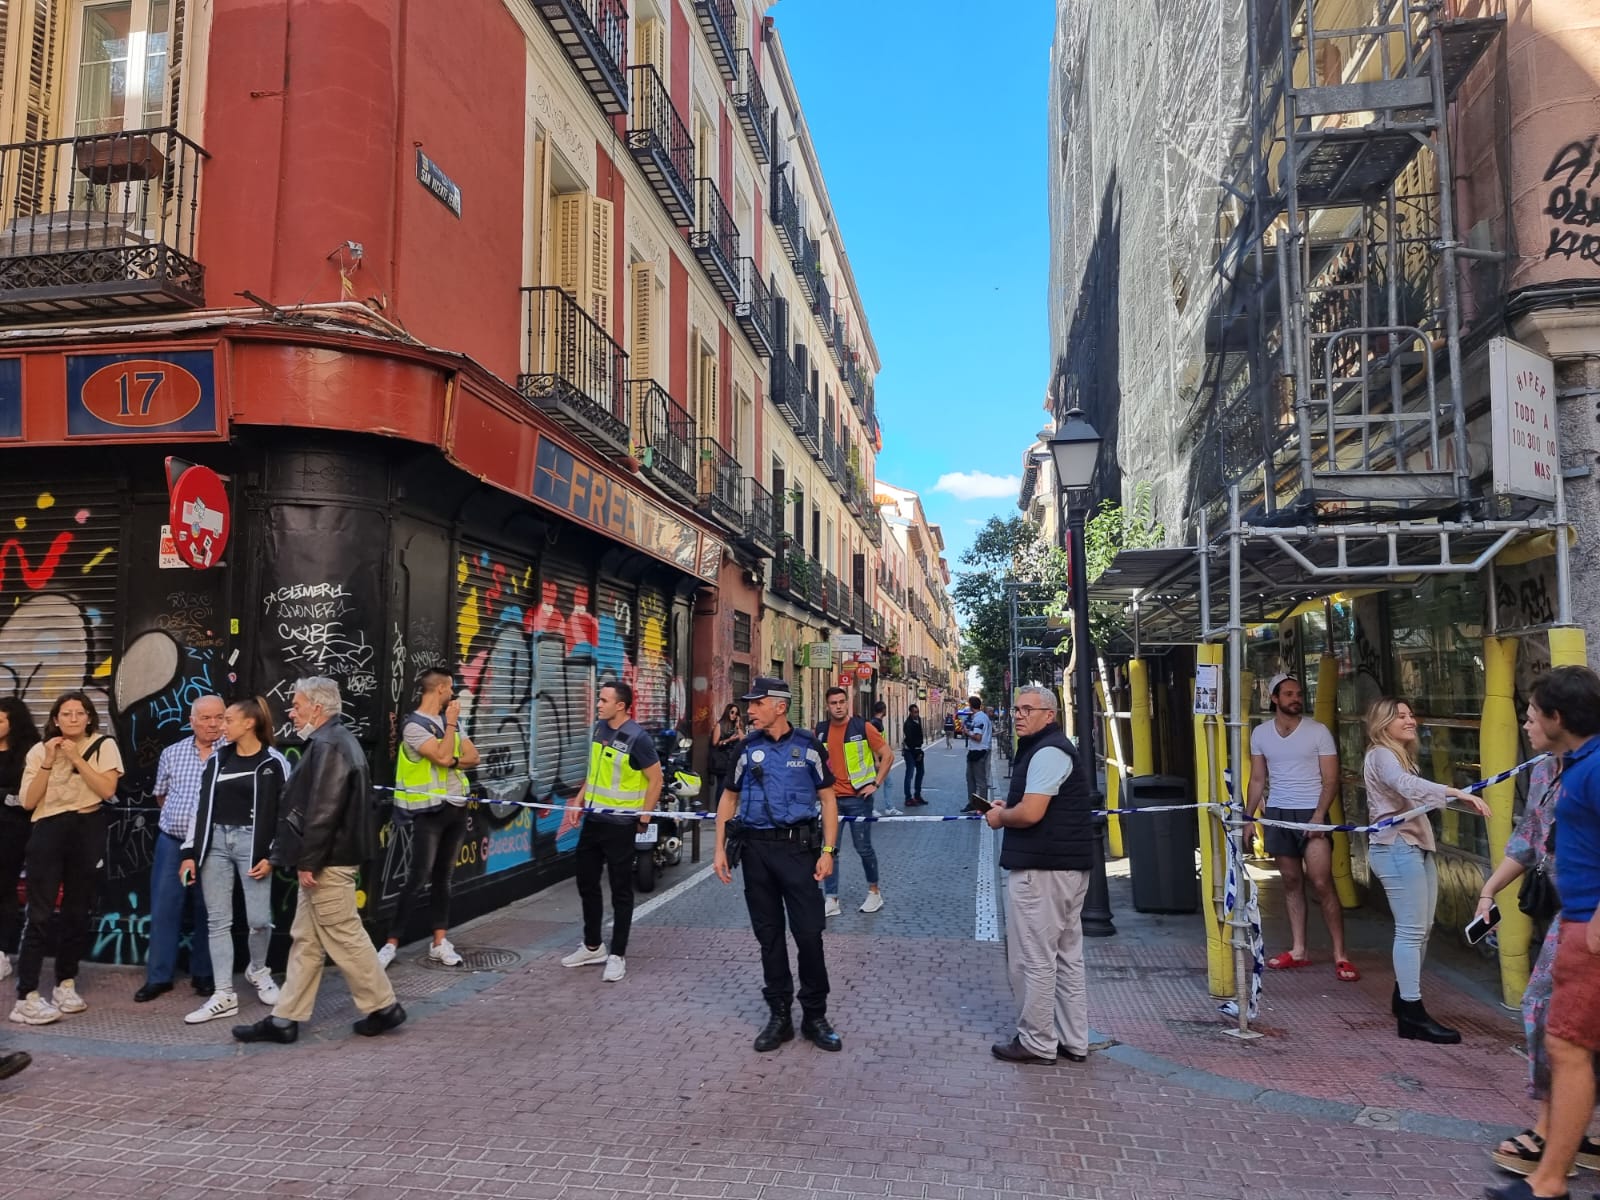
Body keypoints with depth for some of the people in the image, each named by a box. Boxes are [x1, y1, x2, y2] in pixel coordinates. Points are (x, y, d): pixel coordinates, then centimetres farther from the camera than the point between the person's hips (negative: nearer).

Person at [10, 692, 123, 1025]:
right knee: (40, 914, -7)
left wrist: (77, 759, -15)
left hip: (88, 832, 1)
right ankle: (26, 997, -5)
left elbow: (107, 790, -12)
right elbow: (28, 801, -4)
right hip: (48, 832, -1)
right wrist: (48, 763, -12)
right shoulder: (39, 751, 4)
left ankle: (66, 983, 24)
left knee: (77, 911, 10)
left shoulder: (103, 745, 0)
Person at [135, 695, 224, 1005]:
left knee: (208, 912, 7)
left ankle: (204, 975, 20)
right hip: (171, 842, 3)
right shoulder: (172, 753, 5)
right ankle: (159, 976, 17)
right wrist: (179, 818, 11)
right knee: (164, 908, 5)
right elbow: (161, 794, 19)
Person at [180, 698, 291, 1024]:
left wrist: (271, 857, -10)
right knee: (217, 920, 3)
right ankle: (224, 995, 9)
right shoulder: (218, 759, 9)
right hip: (215, 842, 4)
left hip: (252, 843, -4)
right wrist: (190, 853, 5)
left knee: (259, 919, -5)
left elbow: (284, 812, -5)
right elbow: (202, 807, 10)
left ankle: (258, 971, 25)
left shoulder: (273, 762, -4)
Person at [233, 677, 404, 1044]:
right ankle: (285, 1019, 20)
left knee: (344, 937, -1)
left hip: (328, 863, -10)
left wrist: (308, 861, -20)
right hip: (325, 861, 10)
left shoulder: (329, 746, -18)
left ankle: (383, 1007, 9)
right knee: (305, 940, 13)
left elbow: (323, 811, -24)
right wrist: (307, 860, 19)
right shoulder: (332, 740, 16)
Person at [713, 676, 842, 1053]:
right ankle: (779, 1015, 22)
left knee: (809, 933, -1)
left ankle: (814, 1016, 15)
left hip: (798, 848, -2)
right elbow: (728, 798, 12)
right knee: (769, 935, 10)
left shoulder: (807, 746, -2)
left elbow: (827, 799, 1)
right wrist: (720, 849, 5)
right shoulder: (748, 748, 5)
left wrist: (828, 851, -8)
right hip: (756, 848, 3)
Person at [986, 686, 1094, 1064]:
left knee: (1034, 959, -1)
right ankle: (1073, 1041, 24)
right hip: (1068, 866, 11)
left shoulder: (1047, 752, -16)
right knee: (1067, 957, 15)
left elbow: (1031, 813, -24)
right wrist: (1009, 807, 12)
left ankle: (1037, 1043, 8)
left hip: (1041, 869, -11)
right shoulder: (1054, 747, 18)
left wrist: (1000, 817, -5)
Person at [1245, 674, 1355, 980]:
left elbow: (1330, 780, -5)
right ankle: (1298, 951, 16)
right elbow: (1258, 780, 10)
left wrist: (1319, 815, -18)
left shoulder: (1318, 731, -5)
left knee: (1322, 884, -7)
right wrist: (1247, 818, 4)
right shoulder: (1260, 733, 5)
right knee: (1291, 882, 9)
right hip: (1277, 814, 3)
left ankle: (1340, 955, 0)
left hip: (1311, 813, -3)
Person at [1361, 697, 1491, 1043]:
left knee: (1421, 927, 13)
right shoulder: (1381, 755, -12)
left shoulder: (1400, 755, 22)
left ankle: (1403, 997, 25)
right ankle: (1412, 1015, -8)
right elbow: (1407, 786, -32)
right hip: (1397, 848, -10)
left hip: (1417, 846, 10)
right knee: (1411, 930, -10)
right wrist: (1457, 793, -41)